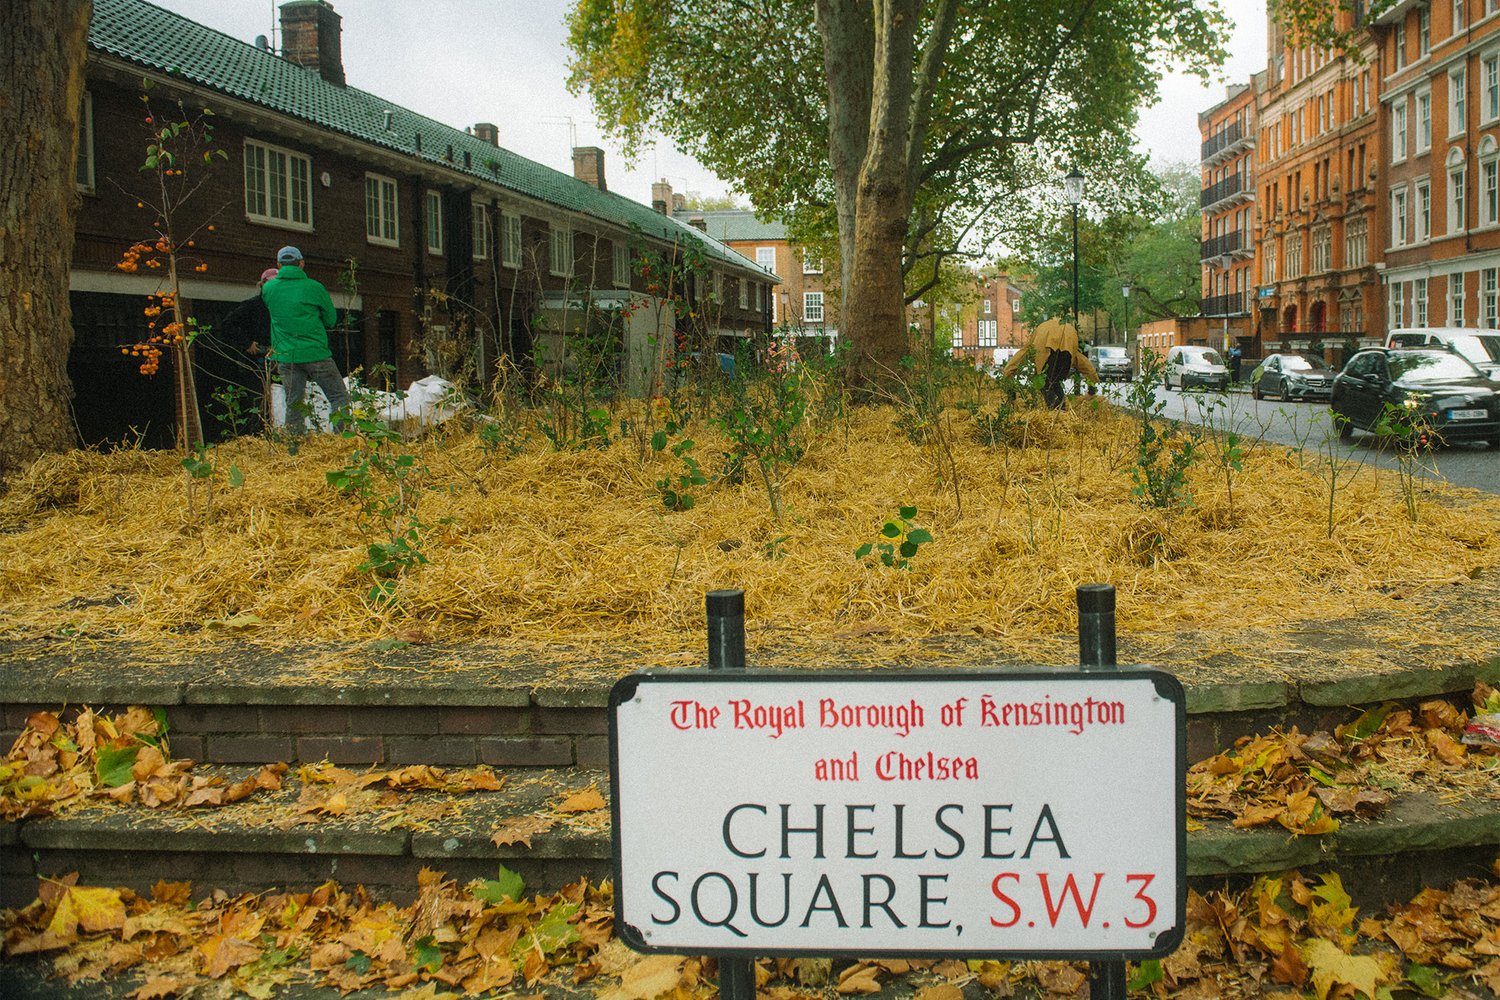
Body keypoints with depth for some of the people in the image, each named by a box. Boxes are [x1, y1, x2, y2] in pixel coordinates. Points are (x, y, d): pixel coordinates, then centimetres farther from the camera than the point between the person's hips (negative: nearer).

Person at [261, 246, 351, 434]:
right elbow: (331, 319, 4)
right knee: (339, 398, 4)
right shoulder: (314, 287, -4)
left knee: (293, 404, 11)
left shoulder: (268, 288, 4)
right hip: (315, 353, -3)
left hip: (285, 357, 3)